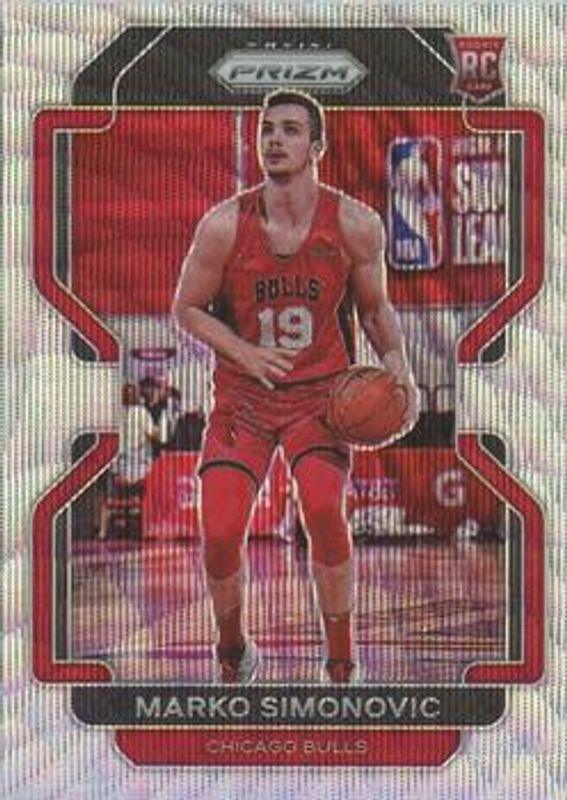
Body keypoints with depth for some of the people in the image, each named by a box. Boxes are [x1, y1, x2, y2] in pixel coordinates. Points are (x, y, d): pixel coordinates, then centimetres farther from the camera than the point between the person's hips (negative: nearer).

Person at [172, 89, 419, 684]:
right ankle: (233, 653, 21)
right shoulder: (224, 225, -11)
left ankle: (341, 667, -7)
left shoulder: (355, 225, -9)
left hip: (320, 394, -1)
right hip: (241, 395, 1)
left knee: (325, 511, -26)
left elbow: (375, 306, 7)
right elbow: (186, 308, 0)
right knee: (220, 534, -11)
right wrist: (248, 355, -16)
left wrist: (396, 363, -12)